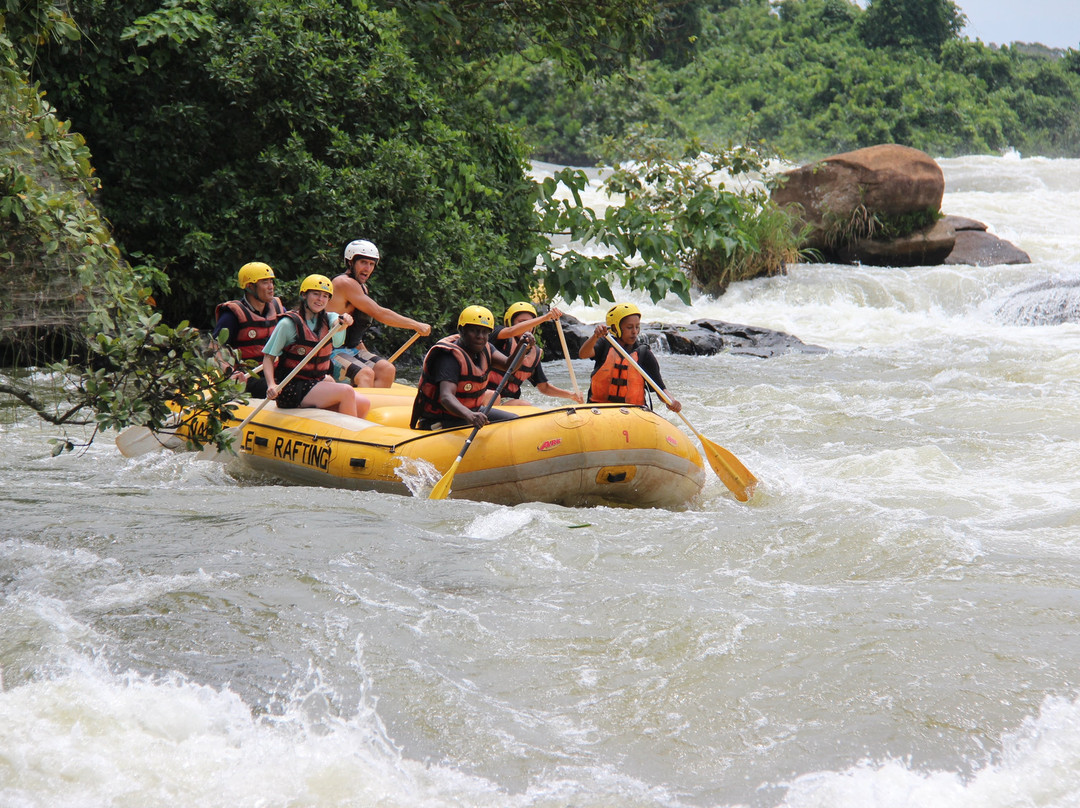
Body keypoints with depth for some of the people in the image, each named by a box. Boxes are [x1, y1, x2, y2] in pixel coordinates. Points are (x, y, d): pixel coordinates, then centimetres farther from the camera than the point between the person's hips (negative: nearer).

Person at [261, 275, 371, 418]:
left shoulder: (327, 319, 10)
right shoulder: (288, 324, -7)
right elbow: (268, 358, -7)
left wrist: (344, 322, -40)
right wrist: (271, 385, -24)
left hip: (318, 383, 7)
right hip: (292, 389, -7)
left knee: (363, 404, -15)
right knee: (346, 392, -26)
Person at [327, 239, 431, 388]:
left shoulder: (362, 287, 18)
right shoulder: (345, 283, -13)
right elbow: (379, 313, -17)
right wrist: (416, 325, -13)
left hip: (352, 349, 9)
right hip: (331, 352, -9)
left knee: (387, 370, -10)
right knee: (366, 374, -32)